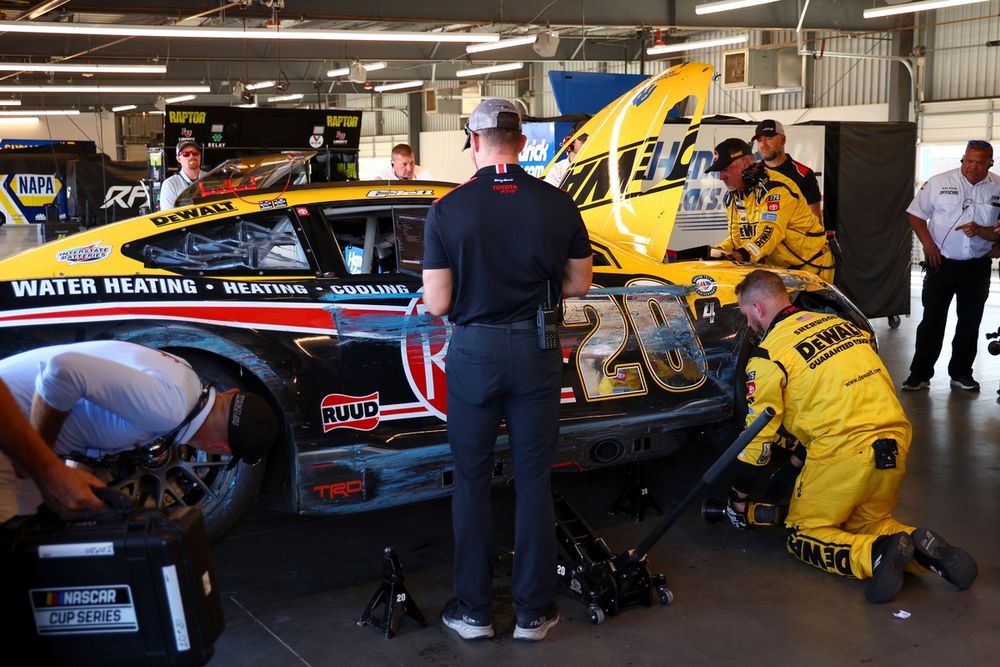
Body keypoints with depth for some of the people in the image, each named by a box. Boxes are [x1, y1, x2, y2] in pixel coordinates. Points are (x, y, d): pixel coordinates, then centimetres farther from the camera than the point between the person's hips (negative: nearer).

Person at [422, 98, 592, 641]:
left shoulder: (447, 210, -11)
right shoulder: (557, 205, -5)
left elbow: (437, 304, -8)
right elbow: (578, 285, 4)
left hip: (474, 351, -1)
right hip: (536, 351, 2)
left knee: (471, 479, 12)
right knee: (533, 480, 11)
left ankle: (473, 608, 19)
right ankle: (533, 611, 18)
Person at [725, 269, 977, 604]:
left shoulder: (767, 356, -4)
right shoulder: (840, 323, 16)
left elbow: (759, 437, -1)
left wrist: (738, 498, 12)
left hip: (843, 453, -7)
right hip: (896, 445, 7)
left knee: (803, 535, 11)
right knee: (868, 522, 26)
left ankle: (874, 555, -15)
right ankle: (919, 545, -3)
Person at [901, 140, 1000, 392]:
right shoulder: (939, 183, -3)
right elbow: (916, 214, 3)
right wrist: (927, 243, -9)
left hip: (977, 266, 2)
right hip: (941, 262, -2)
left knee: (970, 322, 10)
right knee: (932, 319, 1)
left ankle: (961, 373, 23)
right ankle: (920, 375, 7)